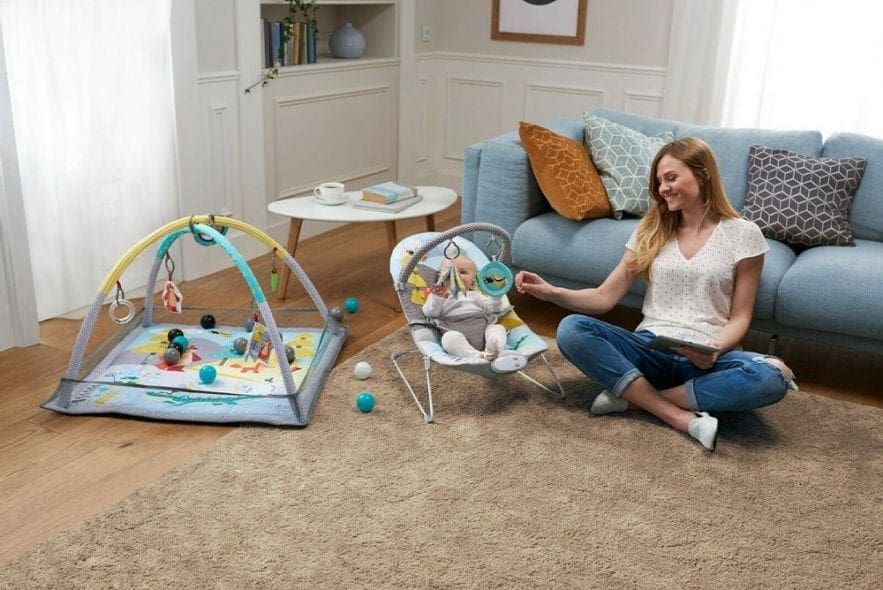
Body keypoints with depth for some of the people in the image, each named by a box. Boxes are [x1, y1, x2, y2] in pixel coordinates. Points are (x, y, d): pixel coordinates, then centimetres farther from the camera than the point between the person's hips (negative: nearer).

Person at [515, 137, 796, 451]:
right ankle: (682, 418, -26)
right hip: (650, 349, 2)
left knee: (770, 376, -35)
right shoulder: (650, 229, 11)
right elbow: (606, 297, 6)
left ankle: (632, 393, -22)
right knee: (571, 329, -25)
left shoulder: (743, 234, 3)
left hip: (705, 359, -2)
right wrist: (551, 292, -10)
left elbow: (739, 317, 2)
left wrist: (715, 349, -19)